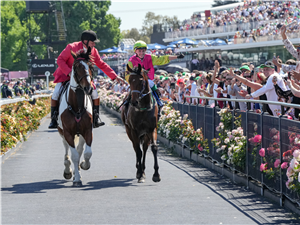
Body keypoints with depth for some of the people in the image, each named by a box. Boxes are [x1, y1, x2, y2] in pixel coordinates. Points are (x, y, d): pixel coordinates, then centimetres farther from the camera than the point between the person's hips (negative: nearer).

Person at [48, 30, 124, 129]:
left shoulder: (93, 51, -5)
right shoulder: (72, 47, -20)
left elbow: (102, 65, 4)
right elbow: (60, 60, -17)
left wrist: (114, 76, 0)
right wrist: (69, 72, -29)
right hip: (66, 75, -3)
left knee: (95, 95, -10)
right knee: (55, 94, -18)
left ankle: (96, 119, 2)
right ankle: (54, 120, -5)